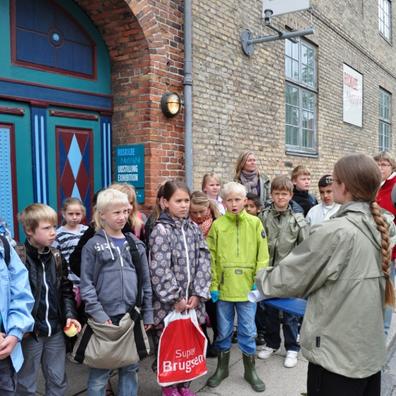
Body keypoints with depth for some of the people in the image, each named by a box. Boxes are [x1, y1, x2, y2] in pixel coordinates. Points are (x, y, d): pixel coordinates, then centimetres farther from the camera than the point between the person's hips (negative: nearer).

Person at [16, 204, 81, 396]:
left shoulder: (56, 257, 4)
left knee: (58, 380, 18)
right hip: (30, 331, -5)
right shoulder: (17, 258, -15)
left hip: (56, 330, 5)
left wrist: (70, 314, -2)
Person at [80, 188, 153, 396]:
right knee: (100, 370, 5)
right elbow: (86, 284, -6)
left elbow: (146, 282, 10)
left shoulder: (136, 244, 9)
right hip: (105, 317, -3)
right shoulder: (93, 245, -2)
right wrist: (98, 314, -13)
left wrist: (147, 314, 8)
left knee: (130, 367, 14)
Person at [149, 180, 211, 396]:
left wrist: (198, 294, -5)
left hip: (192, 299, 5)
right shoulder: (161, 230, -11)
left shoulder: (194, 228, 5)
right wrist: (175, 298, -15)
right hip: (169, 301, -4)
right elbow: (160, 269, -16)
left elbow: (203, 262, 2)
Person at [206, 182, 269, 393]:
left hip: (248, 287, 0)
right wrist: (213, 285, -5)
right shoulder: (217, 225, -3)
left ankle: (250, 370, 30)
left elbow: (262, 255, -1)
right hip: (224, 287, 0)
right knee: (223, 330, 15)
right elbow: (211, 257, -3)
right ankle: (222, 367, 33)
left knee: (248, 330, 11)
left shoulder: (255, 223, -1)